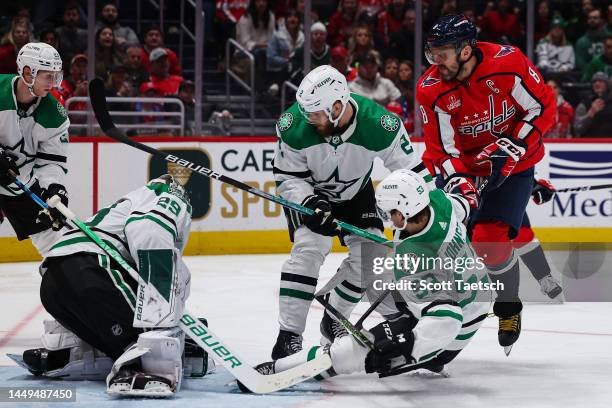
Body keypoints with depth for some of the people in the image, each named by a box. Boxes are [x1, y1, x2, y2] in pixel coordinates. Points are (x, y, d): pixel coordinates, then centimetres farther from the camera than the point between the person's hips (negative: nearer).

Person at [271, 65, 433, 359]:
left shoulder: (378, 124, -33)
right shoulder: (294, 126, -30)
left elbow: (412, 172, -23)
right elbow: (287, 177, -17)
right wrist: (310, 203, -34)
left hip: (355, 192, 2)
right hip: (307, 192, -2)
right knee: (309, 248, -22)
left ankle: (334, 321, 16)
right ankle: (289, 333, -19)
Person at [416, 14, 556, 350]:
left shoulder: (508, 64, -23)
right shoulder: (431, 90, -16)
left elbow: (544, 107, -13)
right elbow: (442, 148, -14)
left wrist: (512, 146, -22)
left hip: (514, 163, -3)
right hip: (463, 166, 3)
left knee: (491, 241, -17)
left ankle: (509, 309, 8)